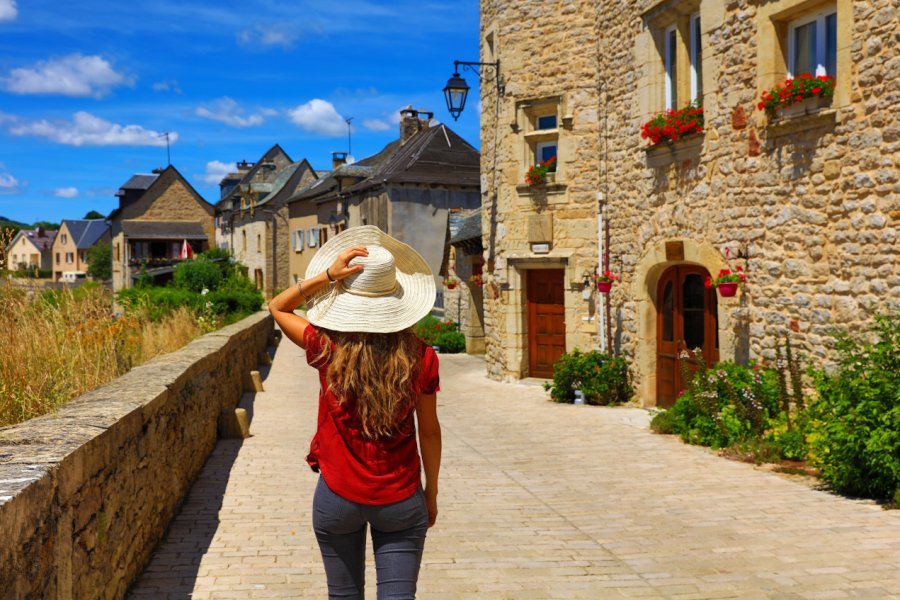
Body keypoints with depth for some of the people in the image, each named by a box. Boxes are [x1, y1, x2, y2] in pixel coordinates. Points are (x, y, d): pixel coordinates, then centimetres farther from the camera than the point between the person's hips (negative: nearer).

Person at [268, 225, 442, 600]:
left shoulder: (328, 350, -12)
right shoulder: (420, 357, -10)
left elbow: (277, 306, 5)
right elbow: (429, 431, -1)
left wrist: (326, 276, -8)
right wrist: (431, 491, 12)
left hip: (338, 498, 0)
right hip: (400, 500, 0)